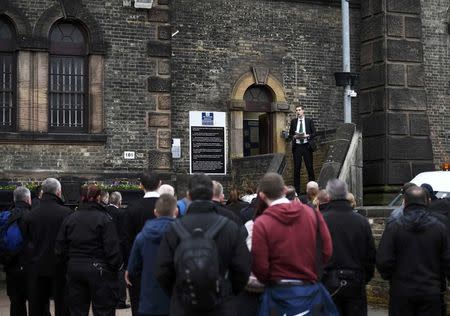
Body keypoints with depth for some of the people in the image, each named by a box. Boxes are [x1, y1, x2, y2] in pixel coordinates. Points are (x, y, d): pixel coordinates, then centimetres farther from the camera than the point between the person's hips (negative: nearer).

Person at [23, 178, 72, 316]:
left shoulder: (30, 215, -2)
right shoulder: (66, 213, -13)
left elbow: (26, 241, 4)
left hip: (36, 267, 3)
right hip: (59, 267, -3)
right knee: (61, 305, 6)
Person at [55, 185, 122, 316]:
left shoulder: (70, 218, 4)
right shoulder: (104, 219, -11)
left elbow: (60, 248, 5)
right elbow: (112, 249, -16)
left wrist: (69, 263, 17)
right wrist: (117, 266, -3)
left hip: (74, 269, 5)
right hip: (98, 269, -4)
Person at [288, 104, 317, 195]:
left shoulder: (309, 121, 4)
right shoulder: (293, 121, 10)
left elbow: (314, 133, 3)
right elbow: (290, 134, 11)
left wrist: (307, 136, -14)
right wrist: (294, 136, -9)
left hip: (307, 146, -2)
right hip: (297, 147, 2)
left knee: (310, 167, 1)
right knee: (296, 168, 1)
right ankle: (297, 190, 4)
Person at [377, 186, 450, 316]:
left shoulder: (393, 227, -8)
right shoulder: (439, 227, -2)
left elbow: (383, 261, -11)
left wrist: (389, 277, 8)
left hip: (401, 292, -1)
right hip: (431, 292, 1)